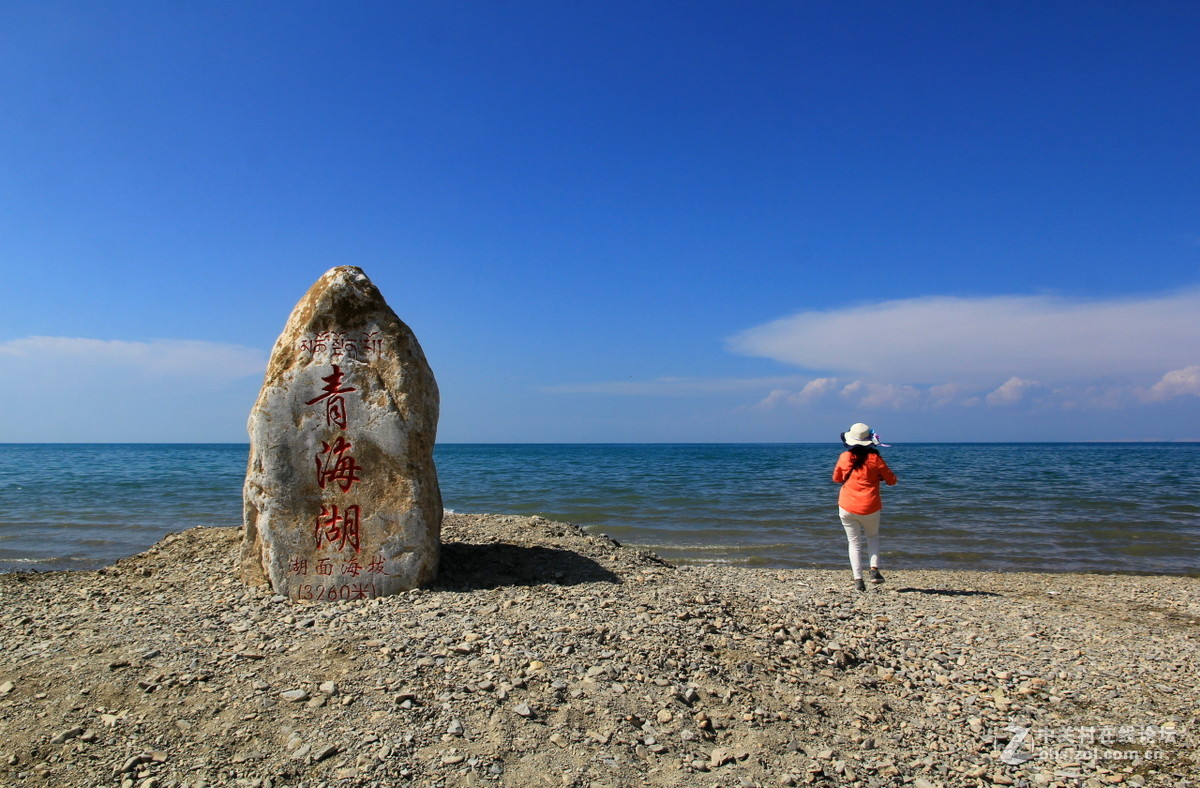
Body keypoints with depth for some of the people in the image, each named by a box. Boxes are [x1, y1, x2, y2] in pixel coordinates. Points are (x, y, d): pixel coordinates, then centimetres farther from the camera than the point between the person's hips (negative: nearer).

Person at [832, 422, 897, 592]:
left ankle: (858, 579, -1)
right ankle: (874, 569, 6)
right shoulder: (875, 458, -7)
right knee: (873, 536, 24)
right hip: (870, 508, 0)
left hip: (847, 508, 0)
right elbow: (892, 480, 2)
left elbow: (836, 478, 14)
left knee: (854, 543, 8)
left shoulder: (844, 457, -2)